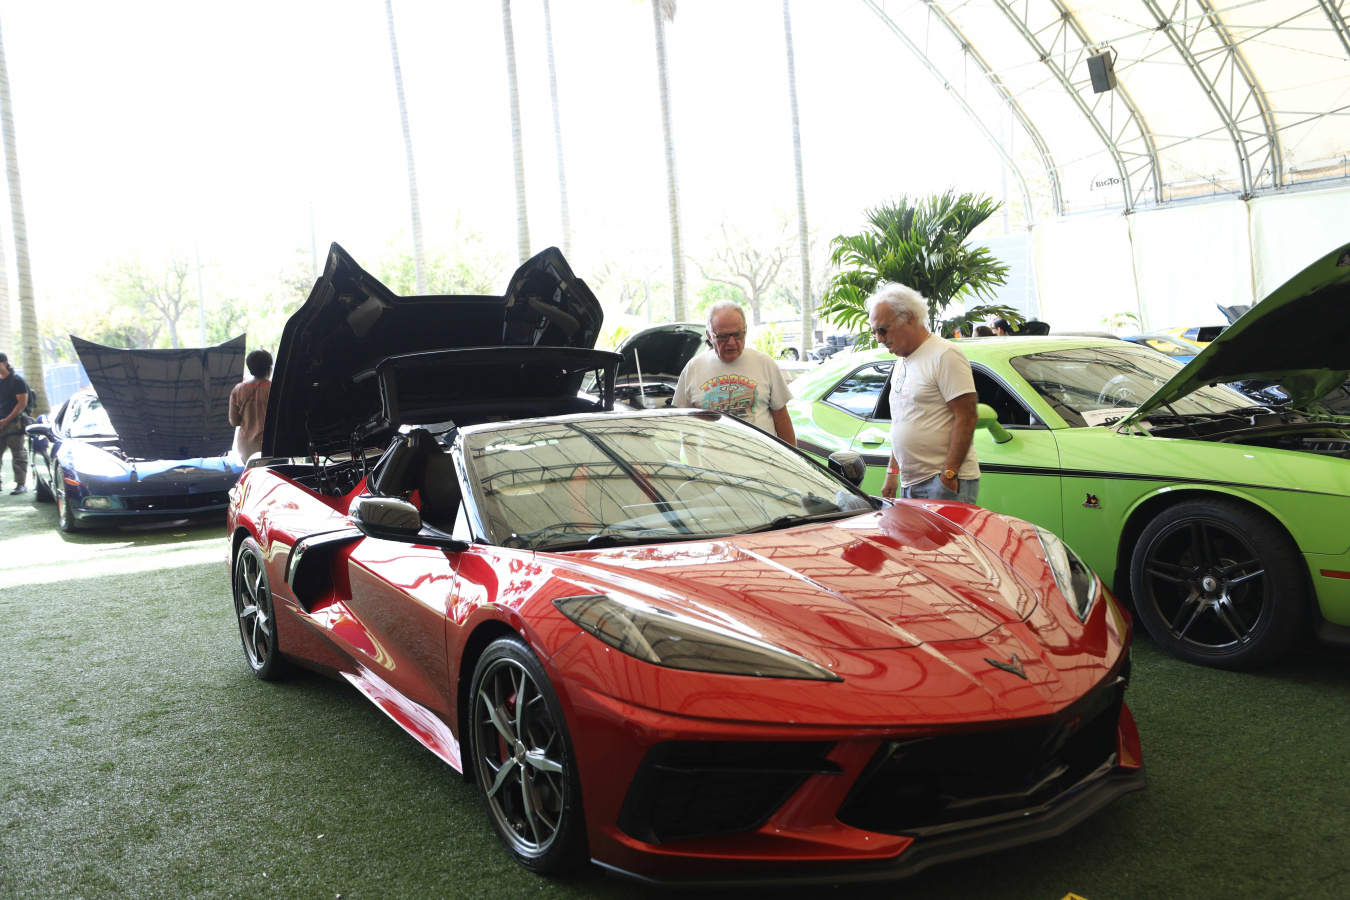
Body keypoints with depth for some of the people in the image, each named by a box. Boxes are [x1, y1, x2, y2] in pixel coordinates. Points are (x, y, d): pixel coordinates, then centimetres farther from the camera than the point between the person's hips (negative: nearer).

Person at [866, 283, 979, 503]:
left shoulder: (944, 355, -9)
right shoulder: (902, 362, 18)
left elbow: (966, 418, -15)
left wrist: (948, 474, -19)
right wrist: (892, 472, 19)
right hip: (908, 483, 8)